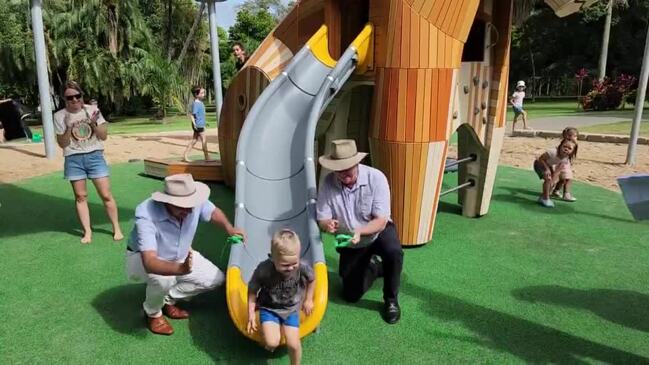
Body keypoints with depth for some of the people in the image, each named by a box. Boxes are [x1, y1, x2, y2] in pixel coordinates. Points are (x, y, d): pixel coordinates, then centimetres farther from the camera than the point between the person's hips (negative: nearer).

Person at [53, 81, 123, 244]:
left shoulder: (92, 110, 0)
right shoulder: (60, 116, -1)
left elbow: (104, 136, 1)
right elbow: (62, 144, -1)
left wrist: (94, 124, -15)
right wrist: (68, 128, -17)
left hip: (94, 156, 0)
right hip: (73, 159, 1)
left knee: (106, 195, -1)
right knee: (80, 196, 5)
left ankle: (116, 228, 9)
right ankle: (87, 231, 13)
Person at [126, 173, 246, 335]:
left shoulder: (194, 202, -27)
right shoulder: (146, 216, -41)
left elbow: (213, 212, -2)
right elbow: (150, 263, -50)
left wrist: (229, 227, -23)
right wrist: (180, 269, -68)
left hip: (179, 256, 5)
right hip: (142, 259, -5)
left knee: (215, 278, -4)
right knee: (164, 279, -38)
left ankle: (167, 300, 13)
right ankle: (152, 313, -3)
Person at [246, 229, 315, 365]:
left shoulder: (303, 267, -25)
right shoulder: (263, 270, -30)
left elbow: (312, 279, 0)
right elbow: (252, 291, -12)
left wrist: (308, 300, 9)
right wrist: (251, 314, -9)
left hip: (291, 309, 2)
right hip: (269, 308, -1)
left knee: (293, 344, -8)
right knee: (272, 343, -18)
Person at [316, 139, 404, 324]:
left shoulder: (376, 178, -26)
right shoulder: (328, 183, -22)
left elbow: (381, 221, -27)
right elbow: (322, 219, -16)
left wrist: (359, 231, -46)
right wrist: (327, 224, -40)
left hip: (378, 231, -2)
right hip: (349, 242, 2)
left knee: (394, 252, -36)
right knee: (351, 294, 5)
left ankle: (391, 299, -9)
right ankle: (373, 266, 36)